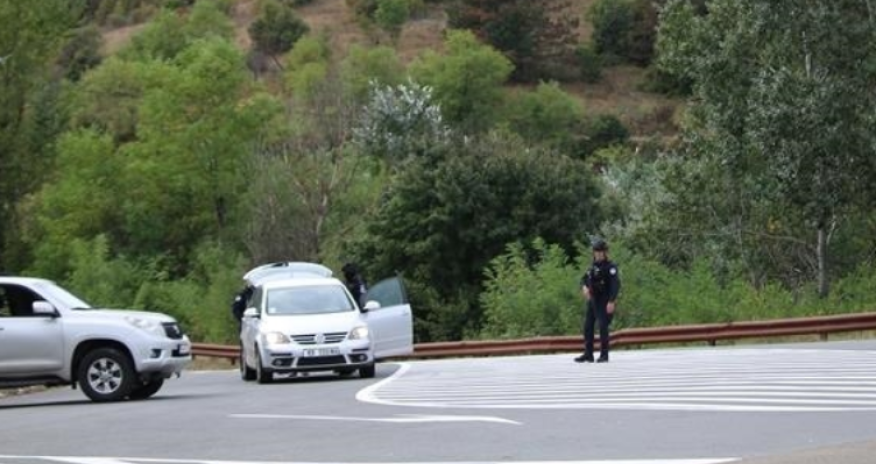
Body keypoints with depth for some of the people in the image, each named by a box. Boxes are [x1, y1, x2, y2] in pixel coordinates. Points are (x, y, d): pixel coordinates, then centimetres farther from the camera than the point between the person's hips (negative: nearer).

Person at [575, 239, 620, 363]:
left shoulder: (610, 267, -12)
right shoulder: (594, 265, 11)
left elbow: (616, 284, -20)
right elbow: (585, 278, 18)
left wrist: (611, 302, -27)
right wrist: (584, 287, -6)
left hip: (604, 301, -8)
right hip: (592, 300, 8)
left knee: (603, 326, -11)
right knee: (588, 326, 7)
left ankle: (604, 354, -3)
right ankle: (588, 354, 14)